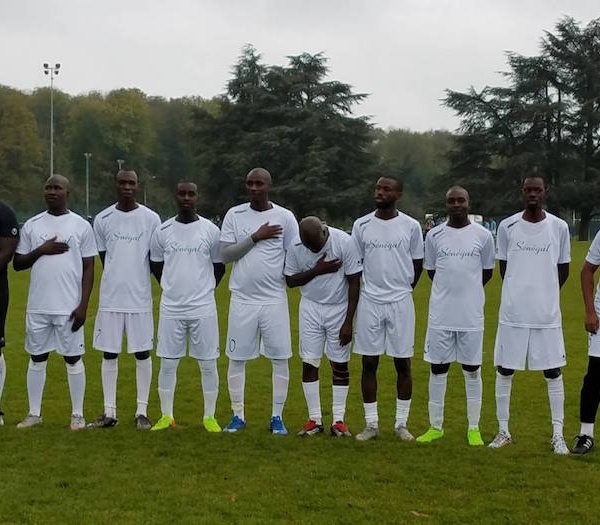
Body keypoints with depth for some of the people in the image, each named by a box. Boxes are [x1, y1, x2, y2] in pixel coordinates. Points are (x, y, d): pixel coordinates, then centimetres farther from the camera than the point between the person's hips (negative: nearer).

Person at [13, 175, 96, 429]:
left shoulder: (81, 225, 0)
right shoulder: (32, 225, 7)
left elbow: (88, 268, -1)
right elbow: (17, 263, 8)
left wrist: (83, 306, -8)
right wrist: (42, 250, -10)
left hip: (69, 307, -2)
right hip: (38, 306, 3)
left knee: (73, 359, 3)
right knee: (37, 358, 9)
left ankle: (77, 414, 12)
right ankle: (34, 413, 19)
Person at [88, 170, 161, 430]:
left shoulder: (151, 219, 0)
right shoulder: (103, 219, 4)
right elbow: (103, 257, 10)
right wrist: (117, 281, 7)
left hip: (140, 298, -1)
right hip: (110, 298, 1)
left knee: (142, 353, 3)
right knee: (109, 354, 5)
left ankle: (142, 411, 12)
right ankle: (109, 412, 12)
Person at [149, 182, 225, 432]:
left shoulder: (211, 230, -1)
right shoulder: (162, 231, 3)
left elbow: (219, 266, 9)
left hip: (203, 308, -1)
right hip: (171, 308, 1)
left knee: (208, 364, 3)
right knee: (167, 363, 4)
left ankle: (210, 417, 15)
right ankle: (166, 416, 16)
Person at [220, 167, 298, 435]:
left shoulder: (285, 217, 1)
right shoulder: (234, 215, 3)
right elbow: (225, 254, -4)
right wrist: (255, 237, -12)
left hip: (275, 299, -1)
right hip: (242, 299, 1)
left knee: (280, 358, 0)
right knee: (237, 358, 5)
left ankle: (277, 417, 12)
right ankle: (238, 415, 17)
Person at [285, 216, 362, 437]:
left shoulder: (344, 242, -19)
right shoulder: (295, 246, -11)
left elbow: (354, 283, -13)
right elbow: (290, 280, -2)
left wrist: (348, 322, -13)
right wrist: (317, 270, -19)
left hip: (339, 308, -2)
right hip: (311, 308, 2)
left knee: (340, 364, 1)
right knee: (309, 362, -1)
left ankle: (338, 420, 9)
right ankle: (314, 419, 9)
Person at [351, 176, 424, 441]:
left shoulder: (410, 226, 0)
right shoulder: (361, 225, 2)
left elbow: (417, 263, 9)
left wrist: (402, 288, 9)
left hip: (401, 302, -1)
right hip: (369, 302, 1)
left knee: (403, 363, 3)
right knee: (369, 363, 3)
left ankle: (401, 423, 14)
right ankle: (371, 424, 13)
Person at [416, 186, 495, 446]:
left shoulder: (483, 235, 0)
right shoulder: (434, 235, 3)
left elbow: (487, 271, 11)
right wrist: (450, 290, 10)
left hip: (471, 315, -1)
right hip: (440, 314, 1)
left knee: (472, 369, 6)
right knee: (438, 368, 6)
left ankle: (474, 428, 16)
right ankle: (435, 426, 17)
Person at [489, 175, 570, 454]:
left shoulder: (559, 227, 0)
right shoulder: (507, 226, 0)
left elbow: (563, 270, 11)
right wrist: (521, 292, 12)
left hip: (547, 314, 0)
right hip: (513, 312, 0)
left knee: (552, 371, 4)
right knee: (505, 370, 5)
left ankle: (558, 434, 12)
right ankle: (503, 431, 18)